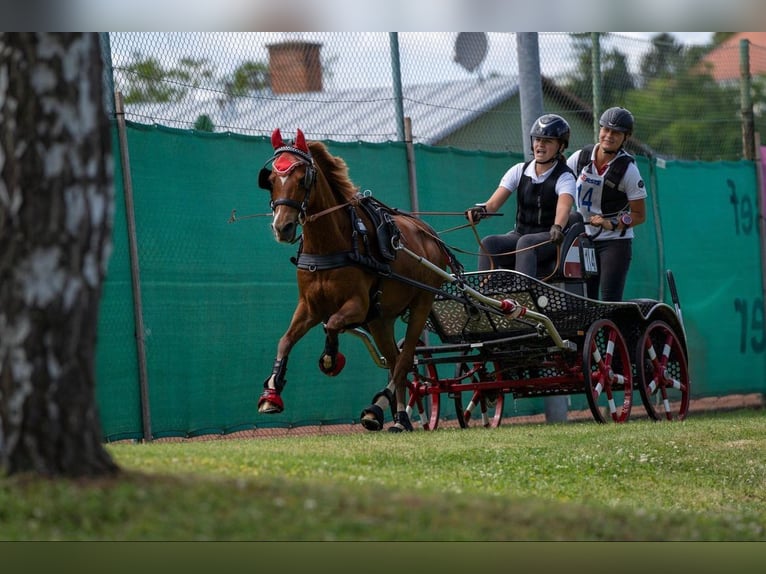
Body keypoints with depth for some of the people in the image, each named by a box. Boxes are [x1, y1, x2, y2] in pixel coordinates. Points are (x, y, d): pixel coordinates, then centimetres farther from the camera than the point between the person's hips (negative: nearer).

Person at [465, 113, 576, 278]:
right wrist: (480, 210, -27)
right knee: (488, 243, -25)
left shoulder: (564, 177, -4)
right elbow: (494, 203, -2)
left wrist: (557, 227, -49)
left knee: (526, 243, -37)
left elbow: (564, 207, -26)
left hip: (549, 241, -4)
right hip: (520, 233, 4)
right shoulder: (520, 171, 8)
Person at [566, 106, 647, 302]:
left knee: (610, 302, -14)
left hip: (616, 241, -4)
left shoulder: (628, 170, -12)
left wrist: (612, 224, -22)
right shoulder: (581, 157, -2)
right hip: (584, 240, 4)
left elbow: (639, 215, -7)